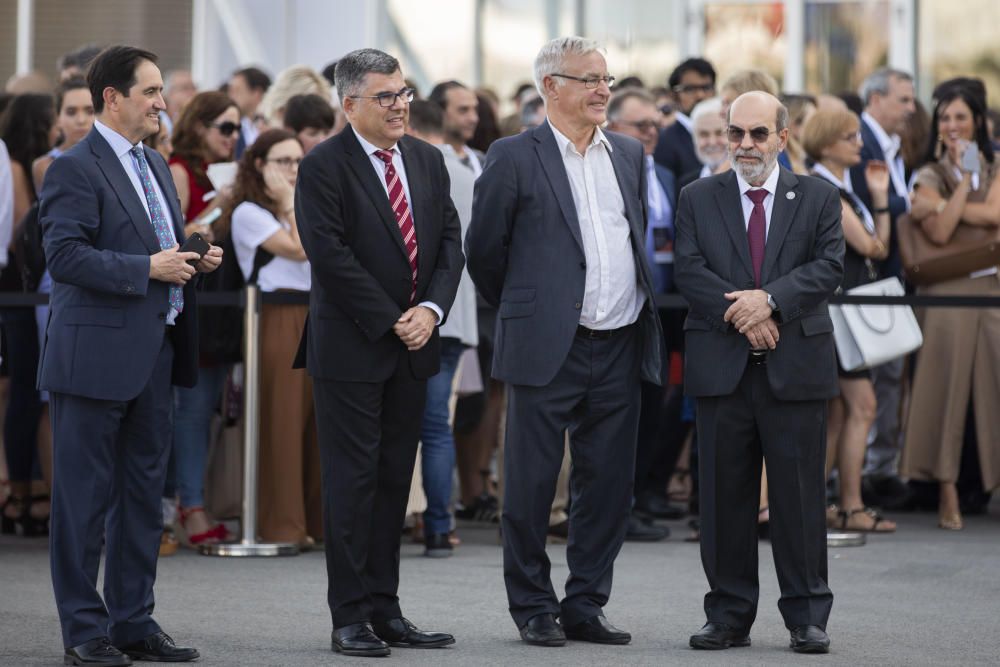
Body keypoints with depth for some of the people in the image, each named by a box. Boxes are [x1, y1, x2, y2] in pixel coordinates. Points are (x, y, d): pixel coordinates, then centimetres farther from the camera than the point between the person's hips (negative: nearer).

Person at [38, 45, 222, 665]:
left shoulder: (156, 165, 17)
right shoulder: (76, 168, -10)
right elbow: (65, 256, -20)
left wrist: (196, 260, 6)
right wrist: (147, 269, -21)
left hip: (155, 353, 9)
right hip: (97, 354, -9)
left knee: (143, 493, 12)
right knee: (84, 498, -1)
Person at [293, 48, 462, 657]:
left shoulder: (428, 161, 11)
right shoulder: (324, 167, -9)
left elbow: (450, 241, 9)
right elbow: (333, 257, -16)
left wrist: (431, 309, -7)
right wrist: (392, 321, -14)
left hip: (413, 346, 6)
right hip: (351, 349, -6)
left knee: (395, 478, 8)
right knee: (352, 480, -2)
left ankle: (385, 609, 13)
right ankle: (350, 617, 2)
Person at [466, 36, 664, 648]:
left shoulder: (629, 154, 12)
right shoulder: (515, 158, -5)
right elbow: (483, 251, 1)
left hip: (620, 348, 5)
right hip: (549, 347, -5)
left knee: (609, 484, 7)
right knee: (532, 483, 2)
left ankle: (585, 605, 17)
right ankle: (533, 607, 12)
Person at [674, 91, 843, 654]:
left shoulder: (818, 198, 8)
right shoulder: (698, 199, 9)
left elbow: (829, 266, -5)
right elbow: (689, 269, -2)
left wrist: (771, 300, -19)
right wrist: (744, 318, -15)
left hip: (797, 368, -1)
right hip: (722, 369, 1)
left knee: (800, 496, 1)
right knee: (725, 497, 4)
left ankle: (808, 617, 8)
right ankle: (730, 617, 11)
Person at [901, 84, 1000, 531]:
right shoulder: (929, 176, 7)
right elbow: (939, 233, -10)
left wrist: (939, 205, -8)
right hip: (948, 291, -2)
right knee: (947, 383, -6)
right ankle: (948, 497, -4)